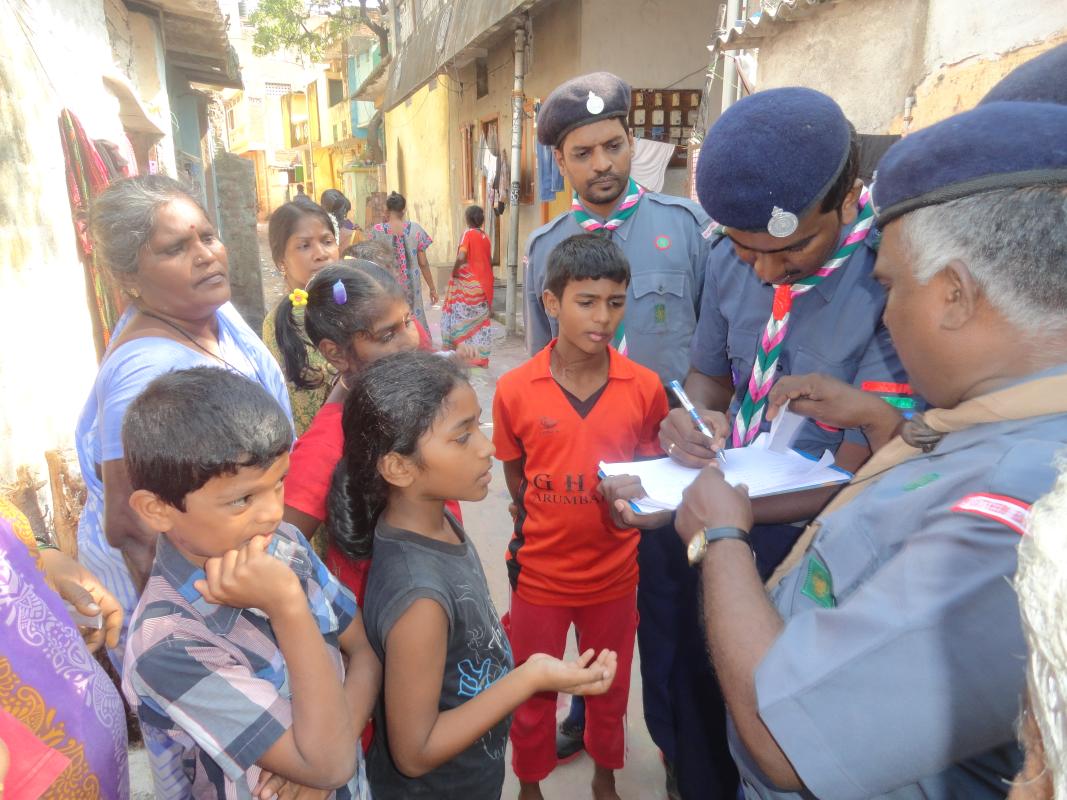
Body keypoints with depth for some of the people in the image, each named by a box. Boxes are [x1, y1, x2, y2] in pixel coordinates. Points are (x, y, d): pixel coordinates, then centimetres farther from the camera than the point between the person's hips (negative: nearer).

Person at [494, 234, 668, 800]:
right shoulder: (515, 390, -15)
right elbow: (516, 481, -1)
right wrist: (547, 526, -6)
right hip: (540, 572, -1)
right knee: (534, 696, 21)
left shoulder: (644, 387, -12)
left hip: (615, 571, 1)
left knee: (610, 690, 25)